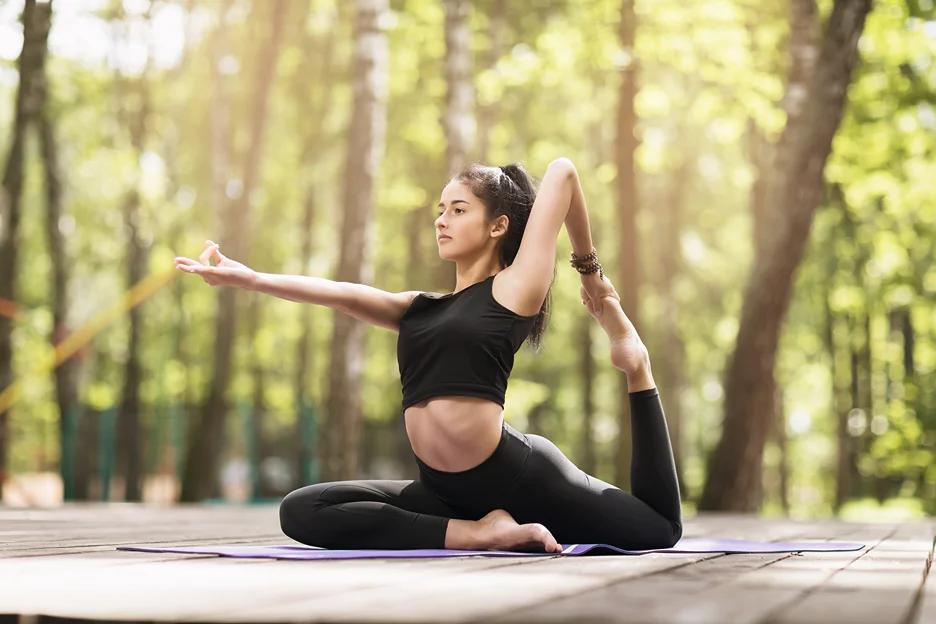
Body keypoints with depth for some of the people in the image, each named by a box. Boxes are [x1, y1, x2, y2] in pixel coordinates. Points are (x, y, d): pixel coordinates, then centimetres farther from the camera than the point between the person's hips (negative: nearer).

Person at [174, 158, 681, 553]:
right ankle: (478, 533, -12)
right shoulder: (419, 309, 12)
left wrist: (589, 269, 7)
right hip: (445, 490, 5)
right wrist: (248, 278, -13)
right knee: (301, 513, -12)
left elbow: (561, 170, -5)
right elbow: (341, 293, -1)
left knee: (660, 528, 7)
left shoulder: (516, 288, -4)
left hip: (519, 475, -5)